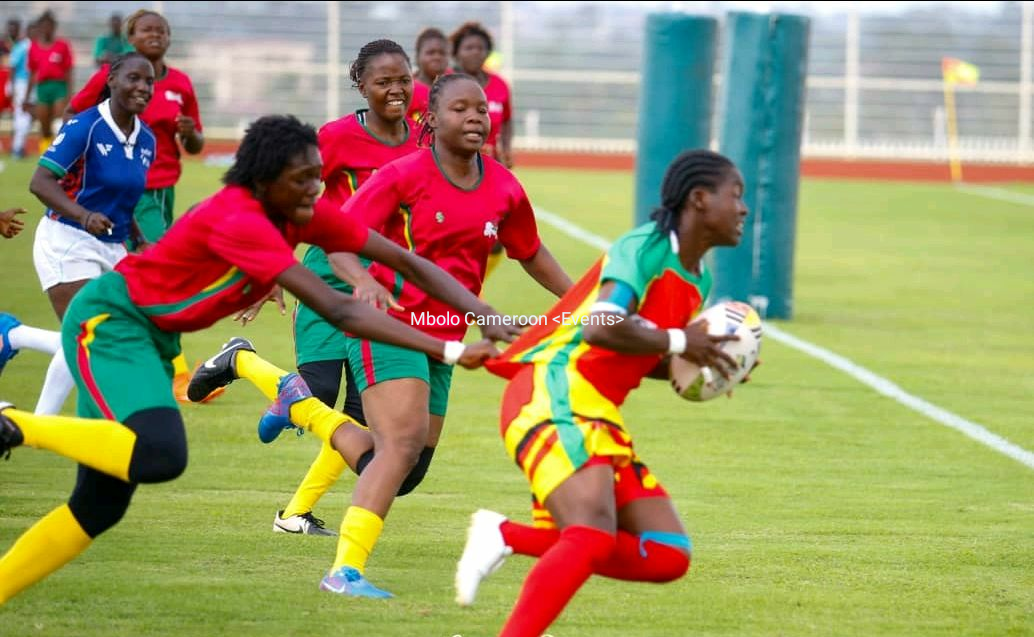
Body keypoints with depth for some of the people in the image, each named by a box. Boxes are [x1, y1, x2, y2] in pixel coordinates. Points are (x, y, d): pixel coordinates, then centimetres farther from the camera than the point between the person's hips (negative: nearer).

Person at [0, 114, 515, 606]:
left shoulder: (303, 216, -4)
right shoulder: (239, 221, -29)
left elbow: (405, 262, -2)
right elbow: (338, 311, -35)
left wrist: (489, 319, -13)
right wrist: (448, 351, -36)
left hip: (153, 337, 9)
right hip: (107, 321, -9)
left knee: (101, 503, 5)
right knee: (160, 456, -31)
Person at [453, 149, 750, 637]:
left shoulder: (697, 282, 18)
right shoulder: (646, 247, -10)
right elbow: (602, 327, -25)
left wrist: (689, 366, 5)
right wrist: (678, 343, -12)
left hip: (598, 416, 10)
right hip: (555, 395, -10)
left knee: (668, 555, 1)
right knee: (594, 535, -29)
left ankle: (508, 537, -1)